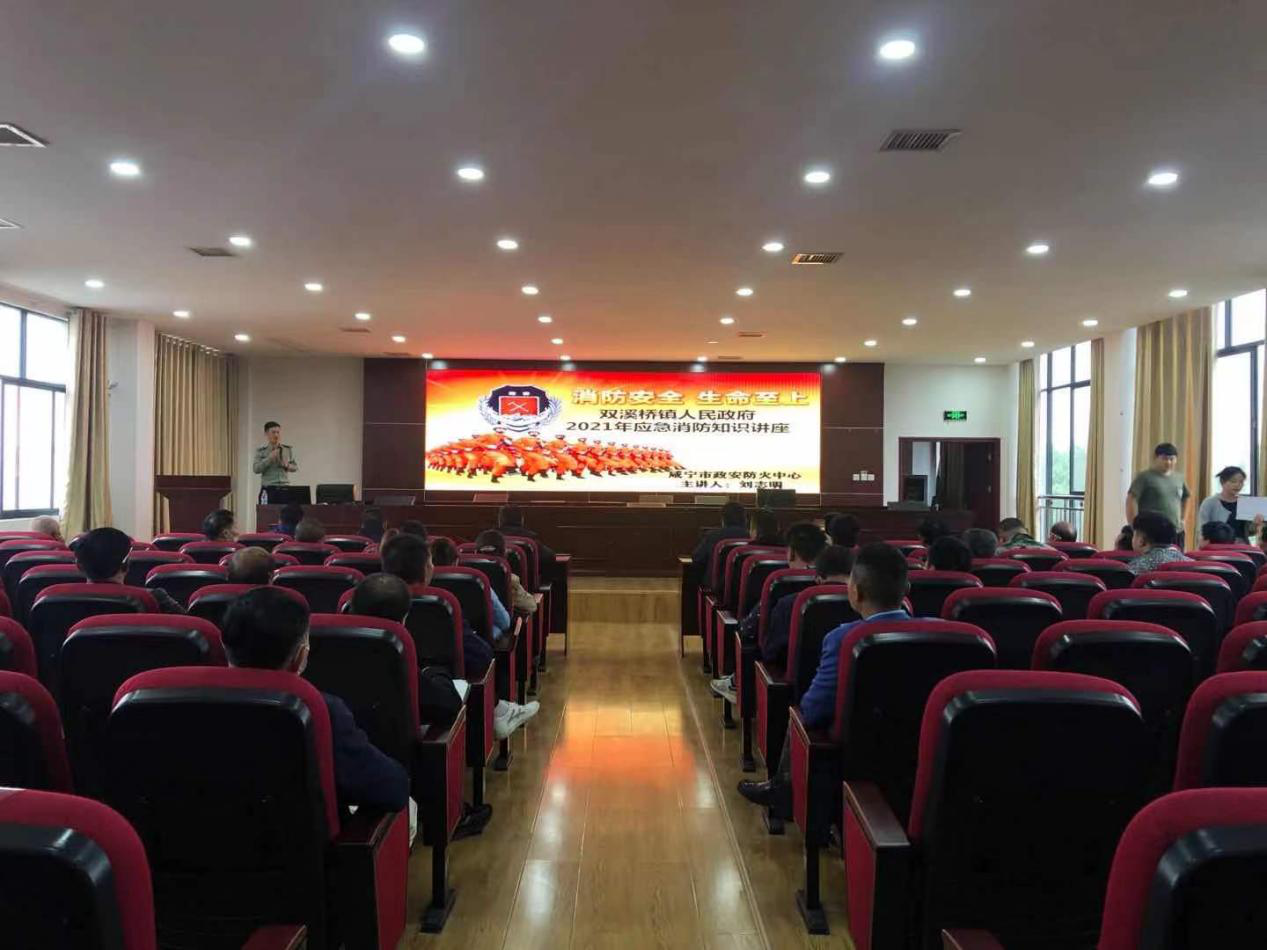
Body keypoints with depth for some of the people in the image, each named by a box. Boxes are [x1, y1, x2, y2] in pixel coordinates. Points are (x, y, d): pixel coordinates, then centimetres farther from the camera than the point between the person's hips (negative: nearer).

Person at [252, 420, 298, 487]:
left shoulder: (288, 449, 9)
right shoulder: (261, 450, 3)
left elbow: (296, 467, 15)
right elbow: (255, 469, -5)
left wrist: (287, 466, -6)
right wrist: (269, 458, -14)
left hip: (284, 486, 2)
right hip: (268, 486, -2)